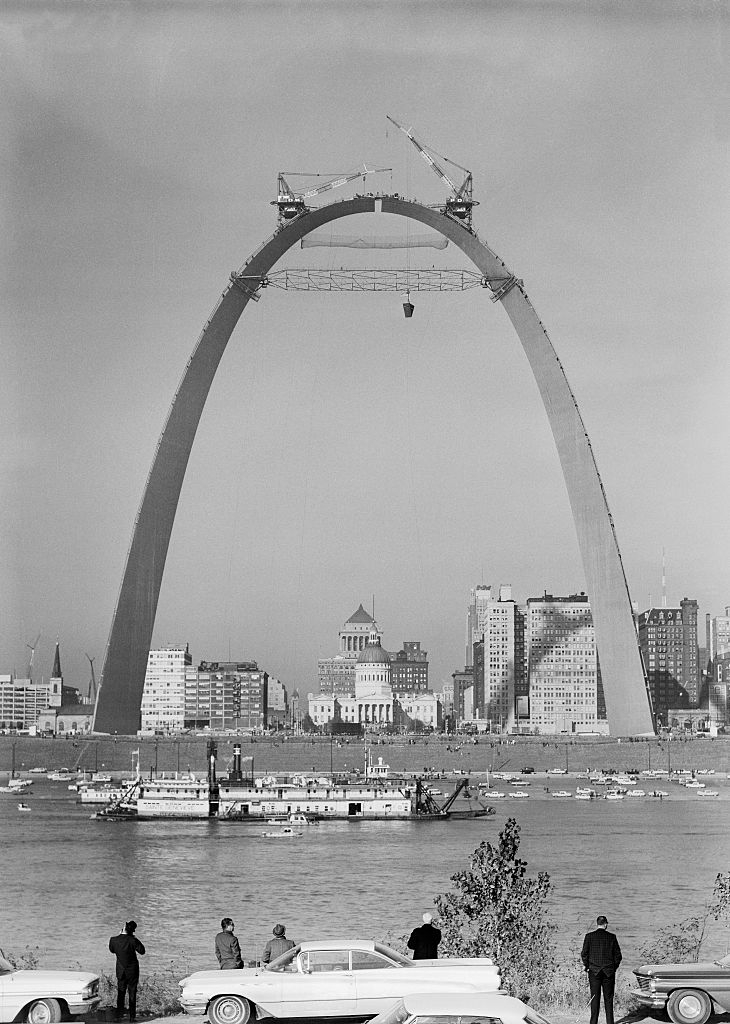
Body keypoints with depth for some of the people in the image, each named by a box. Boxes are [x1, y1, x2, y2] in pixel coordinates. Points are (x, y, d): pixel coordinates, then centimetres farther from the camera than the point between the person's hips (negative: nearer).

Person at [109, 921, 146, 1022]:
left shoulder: (113, 940, -13)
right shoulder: (133, 940, -22)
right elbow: (142, 952, -9)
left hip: (120, 970, 2)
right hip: (132, 970, -2)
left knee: (120, 992, 17)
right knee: (132, 993, 7)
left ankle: (119, 1013, 19)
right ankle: (132, 1016, 8)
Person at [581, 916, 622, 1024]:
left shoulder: (589, 936, -2)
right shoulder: (612, 937, -1)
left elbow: (584, 954, -4)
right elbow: (618, 955, 1)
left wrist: (586, 966, 10)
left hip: (594, 971, 0)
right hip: (609, 972, 0)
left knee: (595, 998, 3)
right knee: (608, 999, 6)